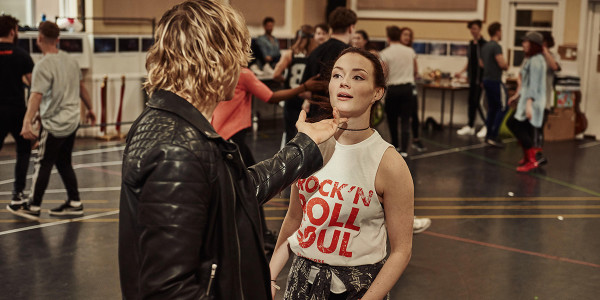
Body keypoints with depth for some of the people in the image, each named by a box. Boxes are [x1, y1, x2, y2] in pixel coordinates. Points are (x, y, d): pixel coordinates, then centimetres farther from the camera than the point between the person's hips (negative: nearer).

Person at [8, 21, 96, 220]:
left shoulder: (43, 66, -17)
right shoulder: (70, 60, 6)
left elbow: (36, 95, -28)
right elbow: (81, 87, 17)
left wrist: (27, 122, -35)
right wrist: (90, 108, 29)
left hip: (54, 124, -7)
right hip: (72, 121, 7)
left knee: (43, 164, 2)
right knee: (64, 163, 16)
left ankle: (33, 207, 11)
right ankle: (74, 203, 18)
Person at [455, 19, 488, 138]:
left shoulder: (483, 44, -9)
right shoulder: (471, 43, 13)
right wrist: (462, 72, 11)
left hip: (480, 77, -7)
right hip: (472, 77, 7)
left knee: (475, 101, -8)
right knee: (471, 101, 9)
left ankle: (487, 126, 3)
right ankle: (470, 126, 16)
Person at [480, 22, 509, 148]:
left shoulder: (485, 46, 12)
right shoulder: (496, 46, -16)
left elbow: (481, 63, 23)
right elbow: (502, 64, -24)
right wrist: (506, 66, -1)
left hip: (486, 79, 9)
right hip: (495, 81, -9)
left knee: (492, 108, 14)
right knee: (502, 107, -4)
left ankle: (489, 135, 15)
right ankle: (493, 136, -8)